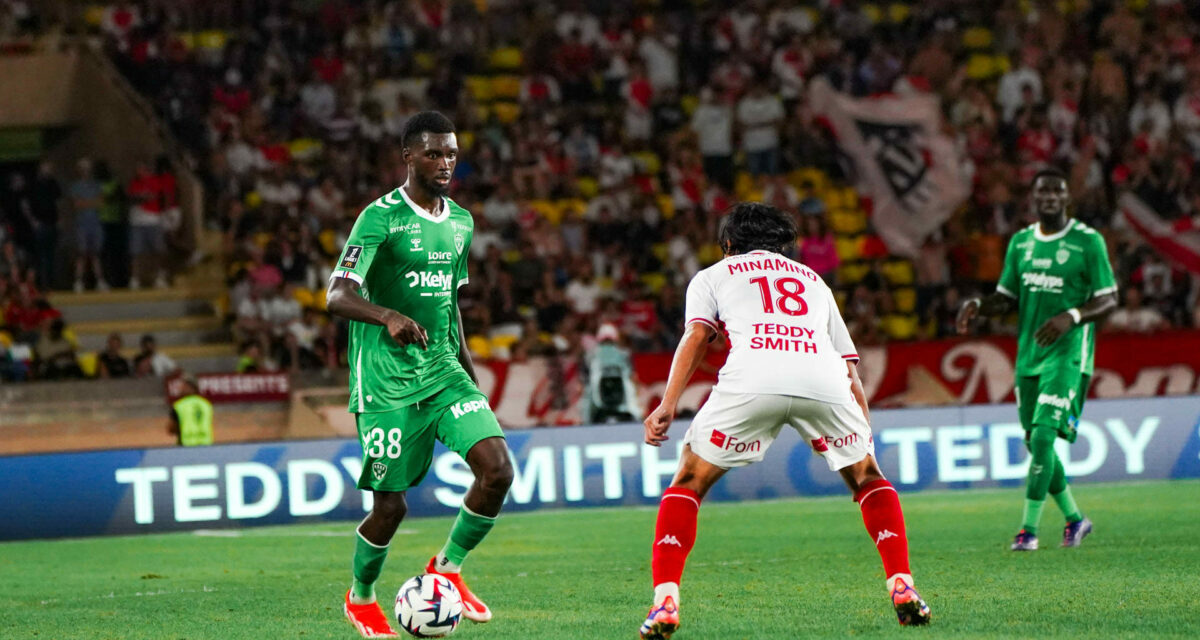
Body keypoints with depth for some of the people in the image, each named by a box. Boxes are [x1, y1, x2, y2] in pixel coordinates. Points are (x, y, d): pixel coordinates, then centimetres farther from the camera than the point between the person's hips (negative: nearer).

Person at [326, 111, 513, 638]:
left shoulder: (460, 222, 11)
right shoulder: (381, 217, -11)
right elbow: (337, 297, -22)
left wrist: (466, 366, 23)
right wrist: (390, 317, -40)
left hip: (441, 368, 6)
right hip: (386, 379, -6)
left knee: (497, 469, -14)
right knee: (391, 504, -2)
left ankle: (447, 569, 8)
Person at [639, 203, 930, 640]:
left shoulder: (713, 276, 30)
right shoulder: (813, 280, 39)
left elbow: (696, 335, 10)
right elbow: (849, 367, 31)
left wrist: (668, 405, 0)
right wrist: (866, 435, 32)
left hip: (751, 378, -2)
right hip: (824, 378, 2)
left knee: (688, 484, 14)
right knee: (867, 478, 27)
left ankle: (665, 602, 0)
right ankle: (902, 587, 15)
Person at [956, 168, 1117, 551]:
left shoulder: (1088, 242, -5)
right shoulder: (1021, 242, 12)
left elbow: (1109, 301, -6)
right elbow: (1007, 298, 18)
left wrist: (1071, 316, -23)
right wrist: (977, 307, -3)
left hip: (1068, 354, -6)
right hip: (1028, 354, 6)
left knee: (1044, 434, -17)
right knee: (1034, 441, 9)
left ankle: (1029, 529, -14)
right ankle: (1074, 519, 26)